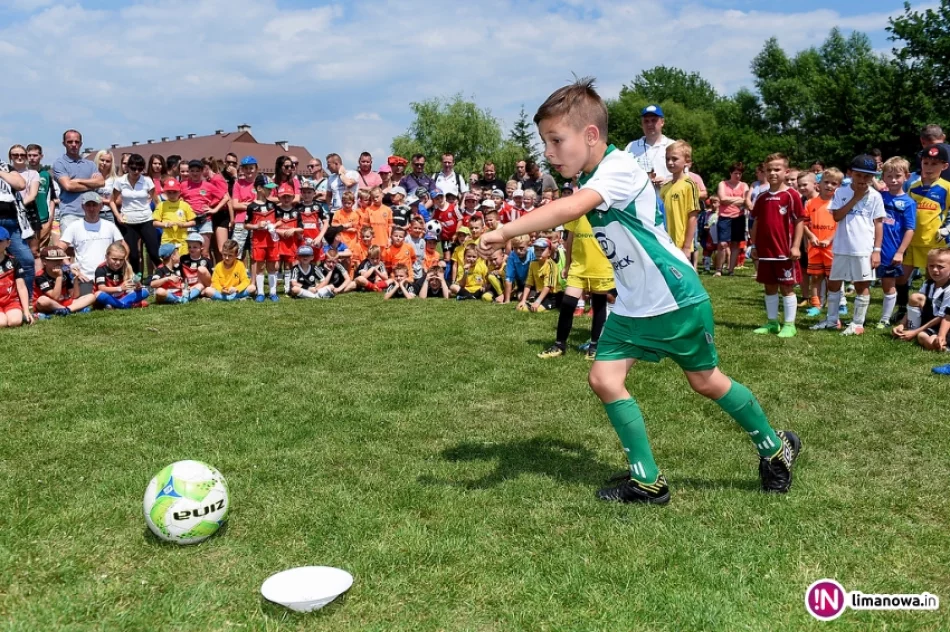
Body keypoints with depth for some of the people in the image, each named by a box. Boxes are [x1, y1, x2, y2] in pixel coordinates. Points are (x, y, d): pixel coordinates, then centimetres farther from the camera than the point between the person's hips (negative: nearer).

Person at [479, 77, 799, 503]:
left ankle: (775, 448, 35)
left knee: (705, 381, 7)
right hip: (632, 306, 8)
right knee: (604, 378, -3)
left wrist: (506, 231, -45)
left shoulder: (619, 168, -25)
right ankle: (648, 482, 9)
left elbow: (572, 208, -44)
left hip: (676, 299, -8)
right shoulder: (589, 180, 2)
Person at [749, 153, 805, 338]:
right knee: (769, 287, 12)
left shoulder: (791, 195, -7)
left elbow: (799, 222, -8)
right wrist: (754, 246, 10)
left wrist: (795, 246, -13)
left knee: (787, 288, 2)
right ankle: (772, 322, 22)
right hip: (765, 251, 6)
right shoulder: (762, 198, 9)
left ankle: (789, 325, 9)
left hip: (785, 251, -5)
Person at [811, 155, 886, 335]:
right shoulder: (841, 192, 3)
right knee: (833, 282, 11)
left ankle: (858, 323, 13)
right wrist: (855, 199, -11)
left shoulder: (875, 196, -2)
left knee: (862, 285, 4)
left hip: (864, 248, -3)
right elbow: (836, 216, -7)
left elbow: (878, 223, -1)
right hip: (841, 247, 3)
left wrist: (877, 249, -6)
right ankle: (832, 319, 25)